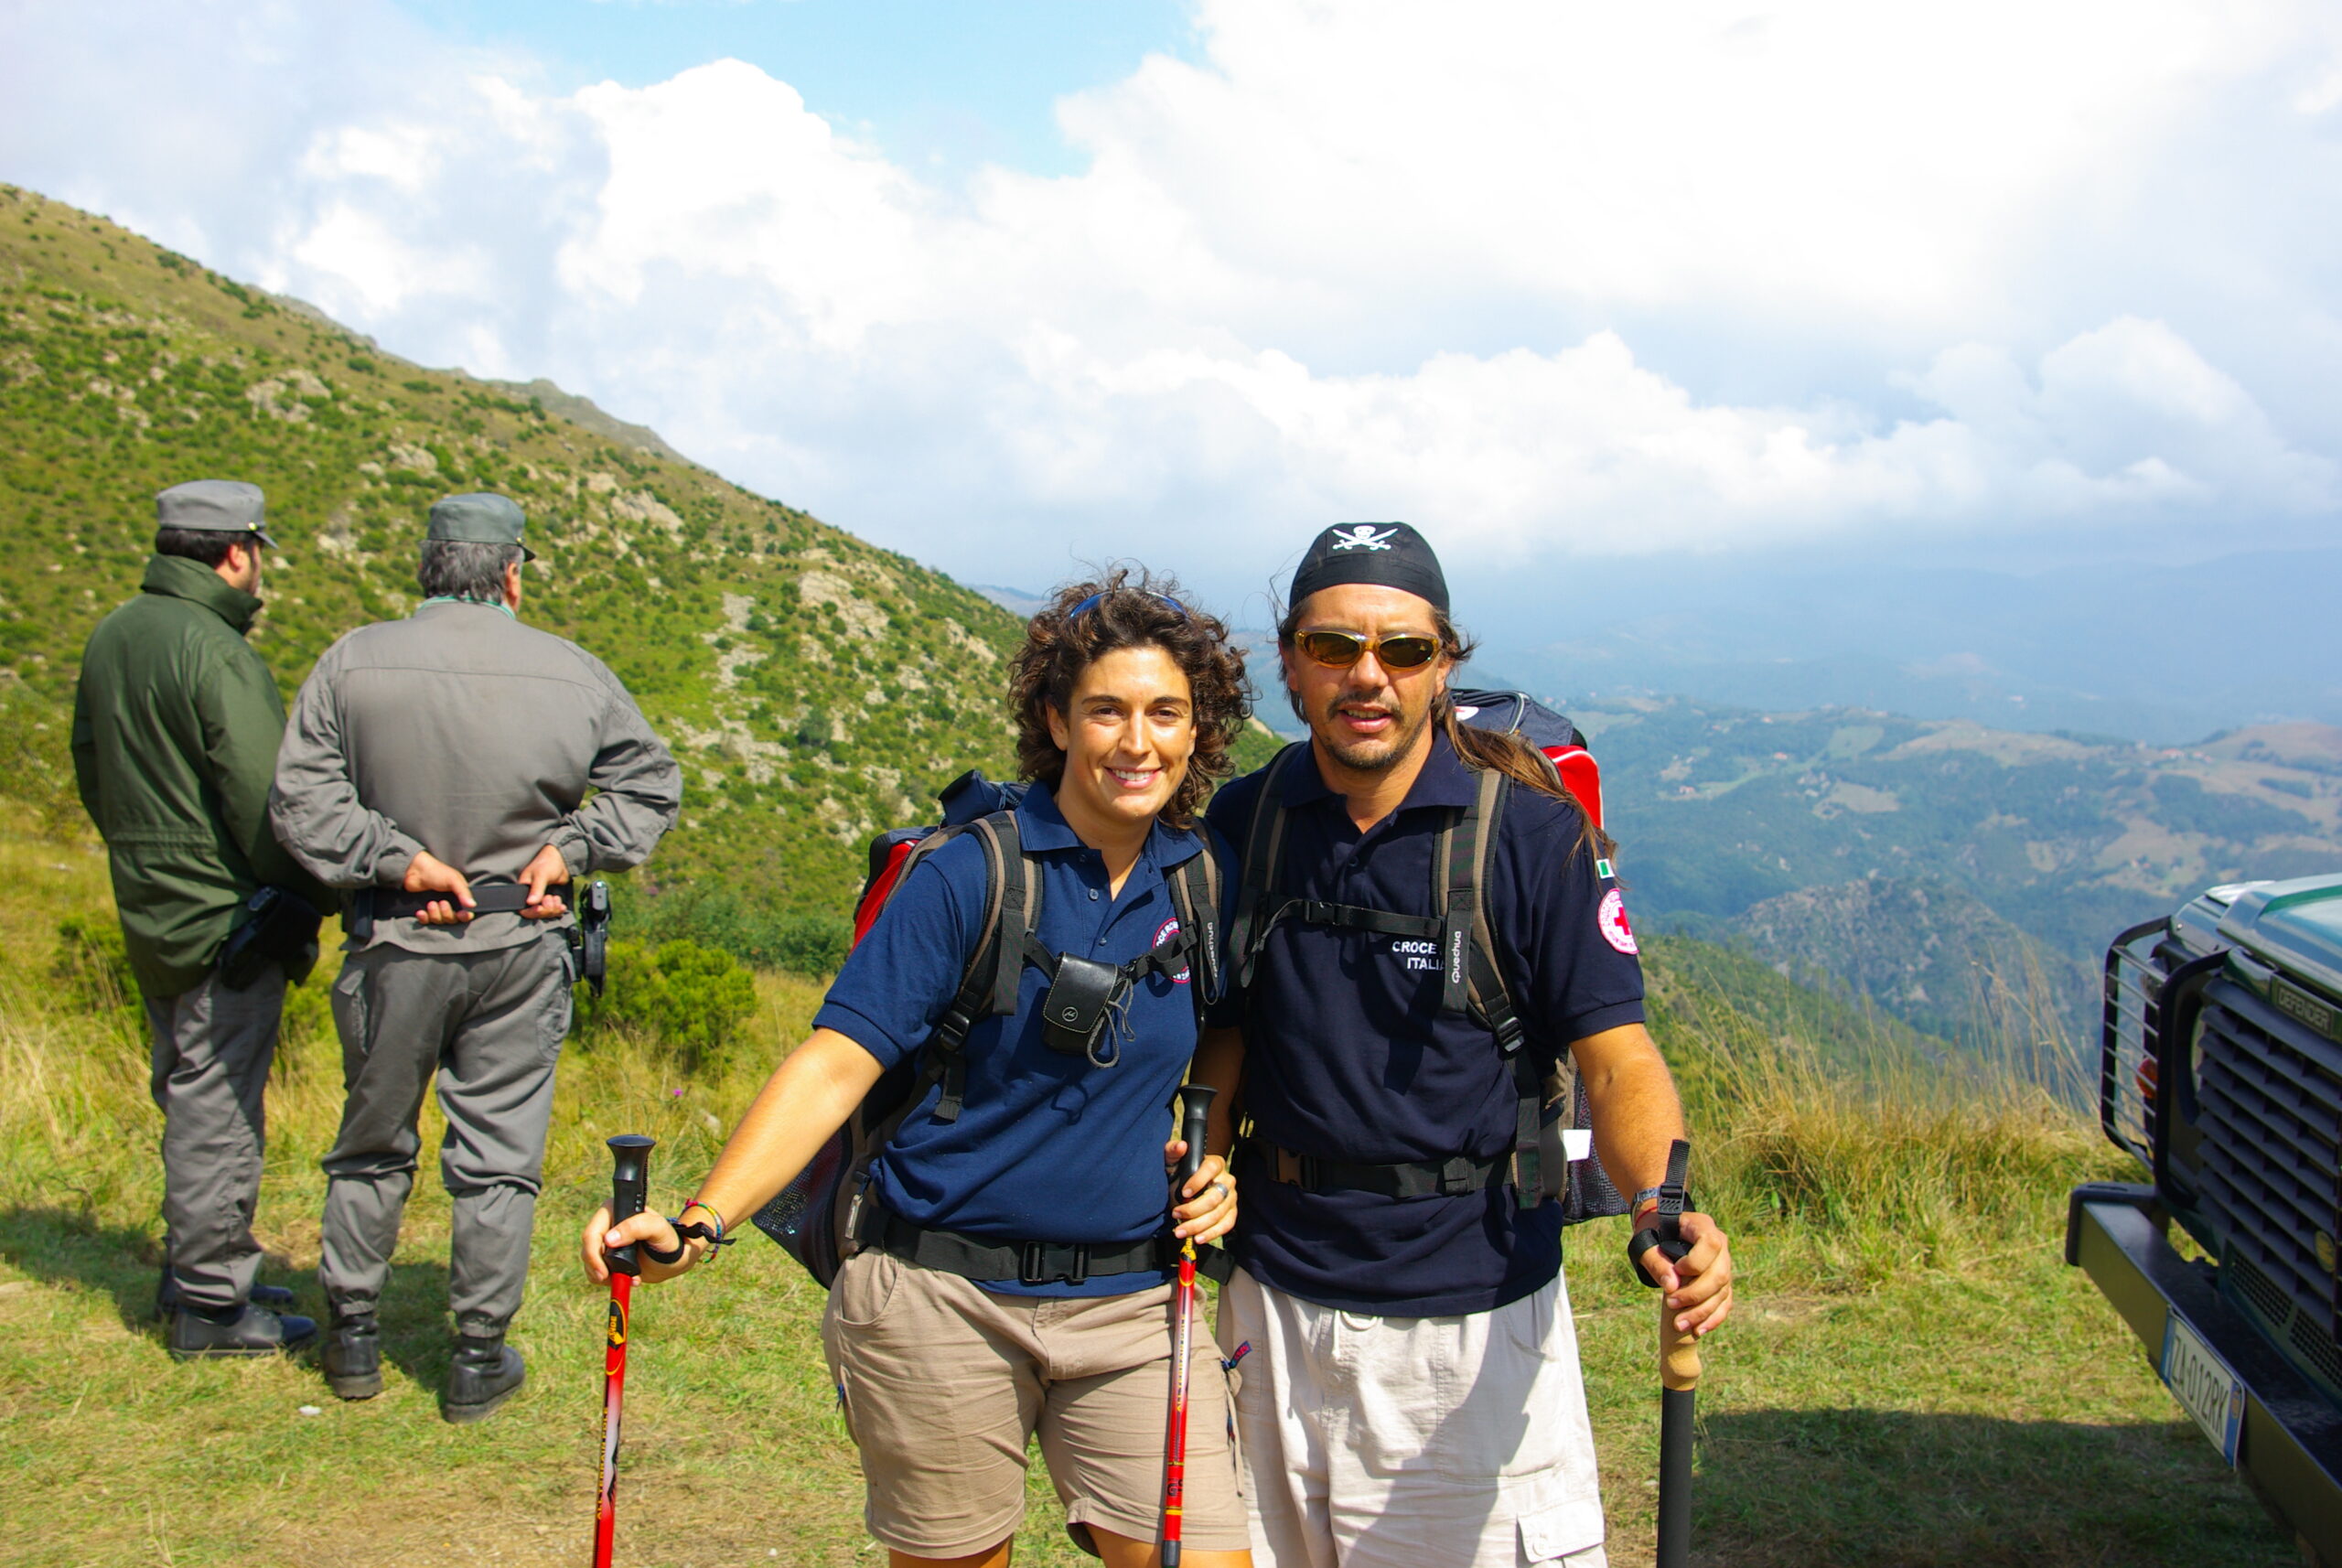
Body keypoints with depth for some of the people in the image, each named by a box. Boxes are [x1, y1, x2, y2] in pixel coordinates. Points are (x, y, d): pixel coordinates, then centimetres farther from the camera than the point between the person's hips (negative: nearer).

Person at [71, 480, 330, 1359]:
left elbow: (90, 772, 18)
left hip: (150, 914, 9)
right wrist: (304, 904, -8)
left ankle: (190, 1271, 31)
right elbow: (263, 800, -21)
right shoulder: (214, 652, -20)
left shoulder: (110, 639, 9)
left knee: (189, 1099, 20)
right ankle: (212, 1305, 9)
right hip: (224, 922, -9)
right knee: (217, 1108, 0)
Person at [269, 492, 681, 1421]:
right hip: (521, 953, -1)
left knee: (373, 1142, 18)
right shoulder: (573, 675, -4)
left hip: (394, 946, 1)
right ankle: (479, 1359, 17)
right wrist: (570, 848, -1)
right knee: (499, 1155, 9)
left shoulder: (353, 662, -6)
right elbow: (650, 785, 4)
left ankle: (353, 1335, 31)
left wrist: (396, 859, -10)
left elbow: (300, 798, -10)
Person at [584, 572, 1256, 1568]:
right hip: (944, 1299, -3)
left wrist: (1219, 1165, 0)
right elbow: (836, 1064, -15)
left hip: (1132, 1303, 3)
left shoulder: (1205, 881, 3)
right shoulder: (968, 877, -9)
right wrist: (701, 1223, -27)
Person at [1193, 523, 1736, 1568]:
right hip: (1275, 1295, 4)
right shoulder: (1242, 822, -1)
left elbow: (1618, 1063, -13)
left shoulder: (1534, 832, -11)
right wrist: (1204, 1157, -5)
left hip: (1472, 1313, -3)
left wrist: (1666, 1210, -31)